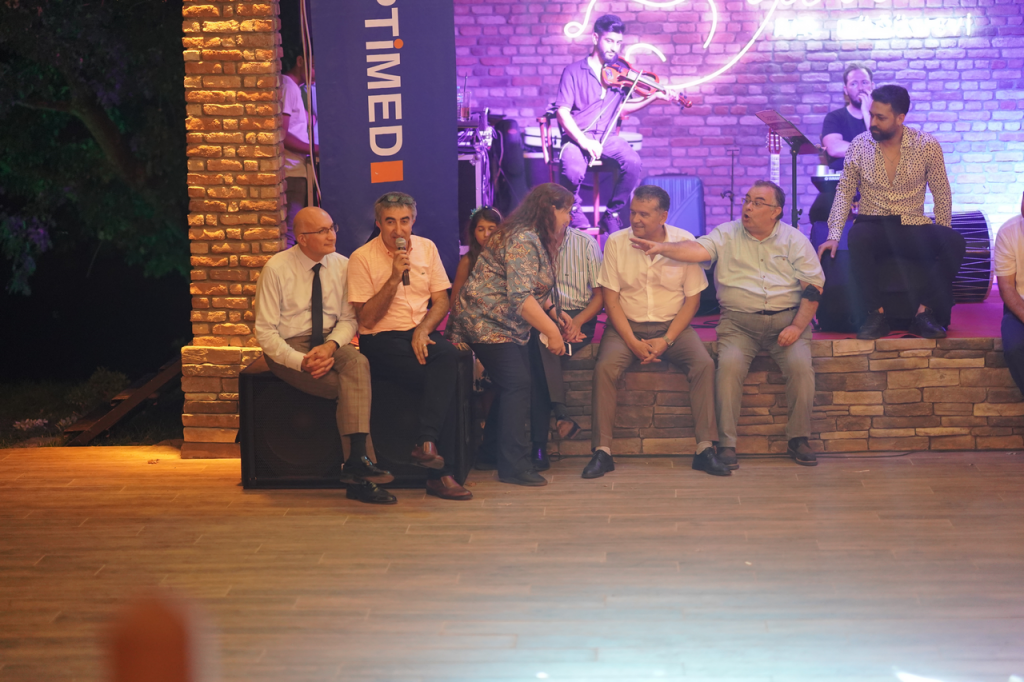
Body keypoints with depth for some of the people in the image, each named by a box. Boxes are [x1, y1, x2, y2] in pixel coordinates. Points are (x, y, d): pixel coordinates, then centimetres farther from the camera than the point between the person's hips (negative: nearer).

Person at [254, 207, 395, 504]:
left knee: (357, 363, -34)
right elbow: (265, 331, -9)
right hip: (289, 347, -3)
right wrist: (301, 362, -24)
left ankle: (356, 462, -40)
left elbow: (348, 319, 5)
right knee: (353, 389, -29)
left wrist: (331, 346, -18)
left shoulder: (342, 265, 3)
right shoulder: (276, 269, -8)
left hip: (330, 343, 3)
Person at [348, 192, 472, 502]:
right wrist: (394, 278, -17)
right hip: (381, 339, -4)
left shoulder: (426, 248, 10)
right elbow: (366, 319, -8)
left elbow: (441, 301, 9)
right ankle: (440, 473, -27)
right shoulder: (362, 258, -3)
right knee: (444, 379, -29)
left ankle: (426, 443, -30)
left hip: (421, 332, 4)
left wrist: (422, 330, -11)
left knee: (448, 354, -32)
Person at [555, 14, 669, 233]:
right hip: (577, 137, -3)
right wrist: (584, 142, -20)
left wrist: (653, 98, 5)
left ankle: (613, 213, -5)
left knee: (634, 163, -27)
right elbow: (563, 113, -8)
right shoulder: (574, 71, -2)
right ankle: (573, 210, 1)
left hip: (607, 138, 3)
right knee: (573, 171, -34)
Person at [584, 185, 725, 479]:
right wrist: (633, 342, -15)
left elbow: (692, 298, -2)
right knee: (605, 367, -29)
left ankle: (705, 449, -21)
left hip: (672, 325, 0)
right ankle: (602, 451, -24)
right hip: (627, 325, 0)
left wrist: (667, 340, -14)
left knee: (704, 364, -26)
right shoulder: (616, 243, -3)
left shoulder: (685, 242, -3)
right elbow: (611, 299, -3)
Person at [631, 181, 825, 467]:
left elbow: (813, 286, 4)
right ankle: (726, 443, -20)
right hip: (739, 322, 0)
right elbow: (698, 250, -12)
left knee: (800, 365, -25)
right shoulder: (726, 234, 7)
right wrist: (662, 248, -30)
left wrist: (798, 326, -8)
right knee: (729, 364, -27)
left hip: (785, 319, 0)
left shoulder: (794, 240, 8)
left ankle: (798, 440, -10)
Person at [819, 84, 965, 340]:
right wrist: (834, 236, -8)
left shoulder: (927, 145, -2)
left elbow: (941, 194, 4)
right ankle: (877, 316, -27)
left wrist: (942, 240, -4)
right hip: (874, 226, -1)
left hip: (912, 227, 1)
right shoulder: (859, 145, 0)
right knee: (858, 237, -37)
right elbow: (844, 192, 3)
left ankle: (923, 314, -21)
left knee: (955, 242, -28)